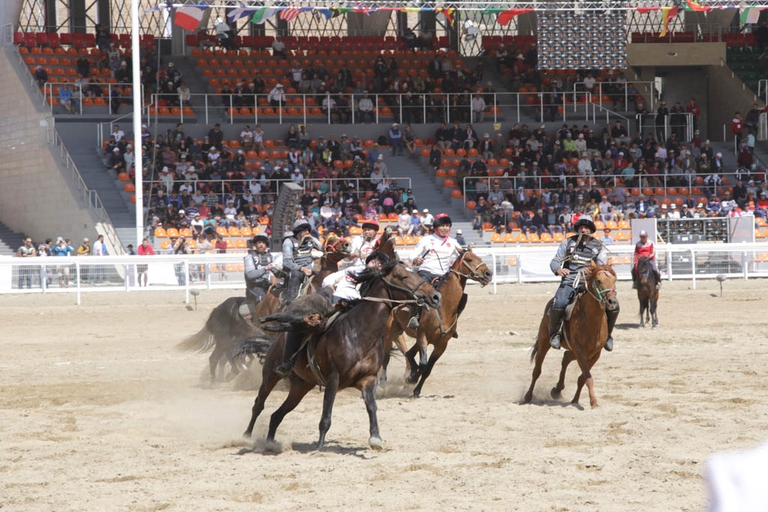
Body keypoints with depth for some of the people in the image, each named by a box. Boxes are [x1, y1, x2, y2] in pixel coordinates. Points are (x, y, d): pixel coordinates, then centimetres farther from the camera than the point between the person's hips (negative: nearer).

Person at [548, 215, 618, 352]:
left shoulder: (599, 247, 11)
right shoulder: (568, 242, 11)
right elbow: (554, 261, 11)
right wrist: (558, 269, -13)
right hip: (569, 282, -1)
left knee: (613, 307, -18)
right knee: (559, 304, -33)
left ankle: (607, 334, 9)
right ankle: (554, 333, -6)